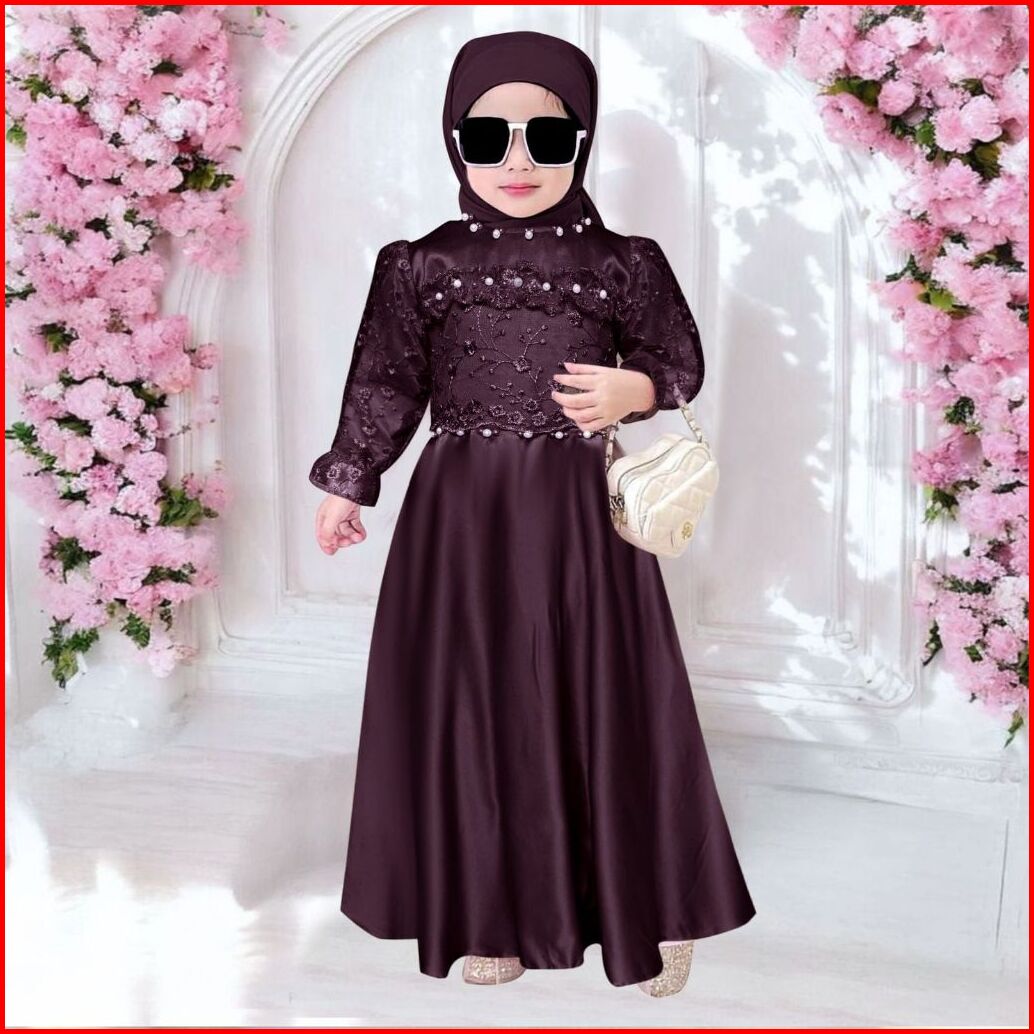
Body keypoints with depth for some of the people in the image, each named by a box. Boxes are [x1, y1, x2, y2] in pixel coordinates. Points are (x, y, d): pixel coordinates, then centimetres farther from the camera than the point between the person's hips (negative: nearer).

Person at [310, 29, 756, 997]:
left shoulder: (621, 263, -1)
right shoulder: (422, 264, 2)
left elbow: (680, 356, 8)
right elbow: (385, 382, 9)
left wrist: (634, 391, -13)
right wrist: (347, 482, 11)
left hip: (579, 511, -1)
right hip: (460, 515, 1)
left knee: (606, 699, 5)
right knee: (474, 703, 7)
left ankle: (650, 909, 25)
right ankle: (495, 913, 25)